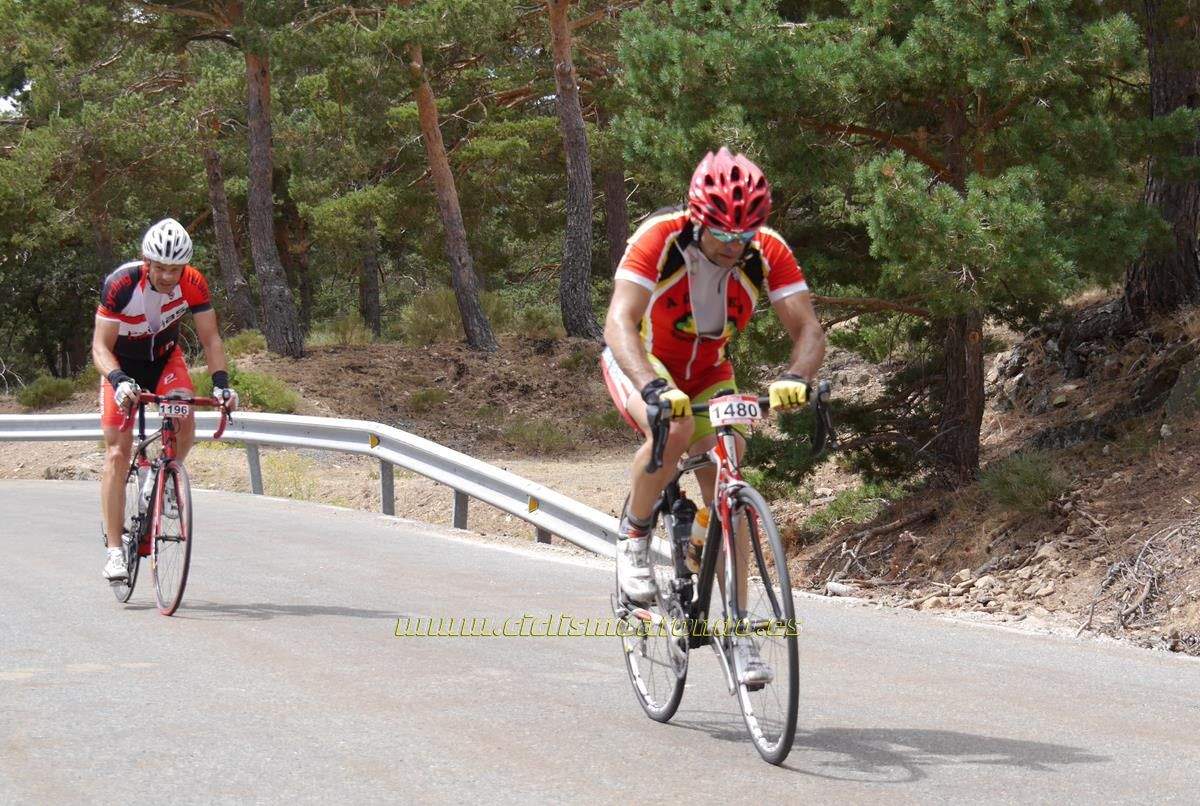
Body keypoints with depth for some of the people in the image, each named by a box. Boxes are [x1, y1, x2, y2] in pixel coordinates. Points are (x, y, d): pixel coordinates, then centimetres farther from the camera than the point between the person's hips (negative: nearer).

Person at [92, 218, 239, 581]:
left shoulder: (193, 283, -23)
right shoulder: (120, 284, -31)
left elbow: (210, 338, -15)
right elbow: (101, 347, -28)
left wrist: (221, 383, -30)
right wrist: (119, 381, -46)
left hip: (165, 357, 2)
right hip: (122, 364, -2)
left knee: (184, 421, -26)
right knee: (117, 452, -11)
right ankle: (114, 550, -9)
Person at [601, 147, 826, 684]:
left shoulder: (769, 252, -23)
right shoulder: (659, 238, -32)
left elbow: (808, 329, -27)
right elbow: (619, 324, -41)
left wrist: (795, 377, -49)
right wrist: (654, 387, -58)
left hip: (708, 372, 3)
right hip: (641, 361, -3)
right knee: (673, 430, -35)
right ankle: (633, 537, -9)